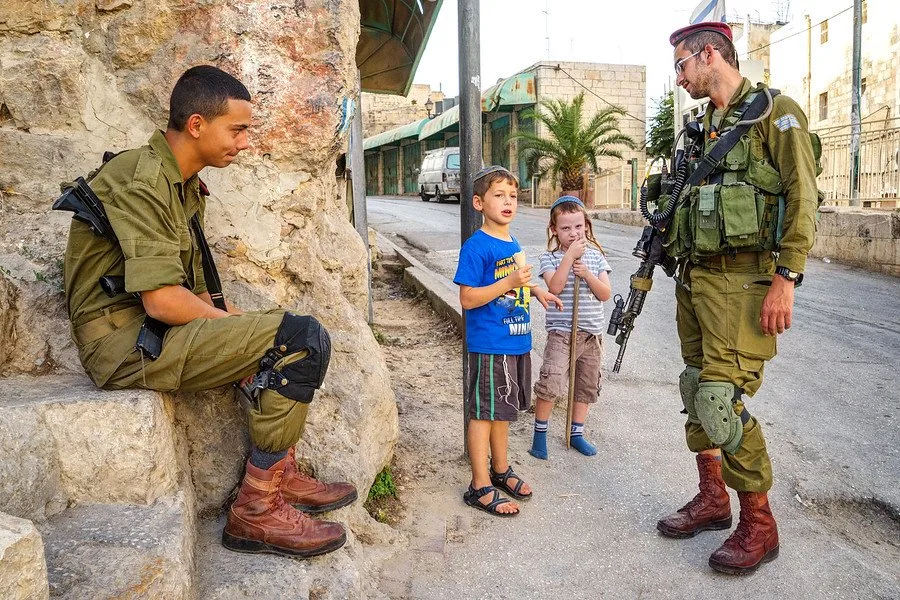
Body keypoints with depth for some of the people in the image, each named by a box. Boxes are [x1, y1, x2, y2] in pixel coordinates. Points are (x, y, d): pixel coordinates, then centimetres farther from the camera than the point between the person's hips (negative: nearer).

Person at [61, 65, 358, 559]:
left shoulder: (185, 186, 15)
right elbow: (162, 300, -24)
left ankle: (281, 474, 15)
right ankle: (256, 509, -13)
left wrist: (238, 320, 2)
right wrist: (235, 322, -11)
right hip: (125, 339, -10)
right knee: (303, 339, -22)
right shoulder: (139, 180, -16)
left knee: (290, 336, 17)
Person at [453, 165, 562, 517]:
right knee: (483, 412, 1)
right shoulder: (476, 246, -14)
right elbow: (467, 299, -19)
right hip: (489, 345, -8)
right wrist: (509, 283, -25)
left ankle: (501, 470, 37)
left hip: (516, 342, 9)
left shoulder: (513, 244, 12)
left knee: (504, 409, 20)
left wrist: (535, 291, 10)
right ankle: (480, 487, 12)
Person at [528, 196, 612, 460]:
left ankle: (577, 433, 32)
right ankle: (540, 433, 3)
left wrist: (586, 273, -15)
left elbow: (605, 294, -1)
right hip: (561, 332, -4)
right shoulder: (549, 257, -3)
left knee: (586, 386, 14)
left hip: (592, 334, 4)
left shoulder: (596, 256, 5)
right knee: (551, 383, -17)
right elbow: (555, 287, -21)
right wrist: (570, 256, -21)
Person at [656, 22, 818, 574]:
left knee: (722, 399, -12)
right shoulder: (705, 129, 18)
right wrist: (683, 276, 16)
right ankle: (713, 499, 27)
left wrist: (786, 279, -20)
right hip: (695, 278, 8)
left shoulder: (775, 111, -4)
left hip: (742, 280, -8)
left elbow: (802, 197, -12)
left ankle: (759, 525, 5)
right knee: (697, 391, 12)